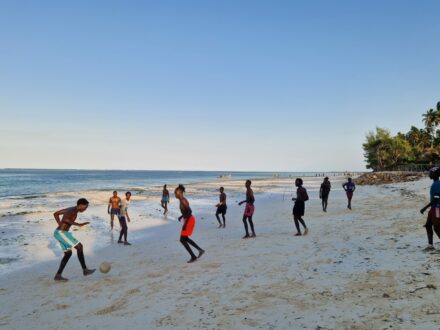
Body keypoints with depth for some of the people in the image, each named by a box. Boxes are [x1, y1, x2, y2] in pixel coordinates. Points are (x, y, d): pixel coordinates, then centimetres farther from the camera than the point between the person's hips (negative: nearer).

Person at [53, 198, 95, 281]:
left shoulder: (71, 209, 14)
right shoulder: (73, 211, -16)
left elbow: (56, 214, 22)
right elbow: (64, 219, -35)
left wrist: (60, 225, 13)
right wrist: (78, 224, -33)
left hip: (60, 232, 10)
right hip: (61, 233, -10)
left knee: (68, 254, 14)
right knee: (79, 247, -10)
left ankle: (58, 275, 15)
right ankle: (85, 270, -5)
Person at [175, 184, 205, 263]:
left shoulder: (183, 200, -20)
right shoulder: (182, 200, 11)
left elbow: (190, 211, -27)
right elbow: (188, 210, 21)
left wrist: (185, 224, -25)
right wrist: (181, 216, 20)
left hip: (189, 221, -10)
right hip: (190, 220, 10)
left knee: (182, 240, -1)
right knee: (185, 238, 20)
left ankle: (193, 256, 7)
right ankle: (200, 250, 22)